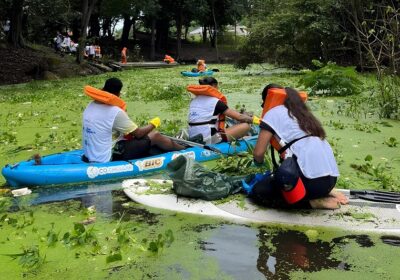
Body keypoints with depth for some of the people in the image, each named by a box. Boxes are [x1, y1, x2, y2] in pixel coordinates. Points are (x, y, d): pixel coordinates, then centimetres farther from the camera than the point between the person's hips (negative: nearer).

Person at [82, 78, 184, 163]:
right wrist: (153, 124, 9)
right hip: (107, 161, -8)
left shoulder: (90, 106, 3)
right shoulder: (115, 112, -22)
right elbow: (138, 133, -8)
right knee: (155, 136, 3)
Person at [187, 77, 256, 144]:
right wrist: (253, 119, 13)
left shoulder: (193, 101, 13)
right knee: (246, 126, -4)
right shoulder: (215, 102, -6)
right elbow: (239, 117, -4)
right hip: (210, 140, -8)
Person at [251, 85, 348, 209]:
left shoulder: (273, 112, 5)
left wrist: (259, 162, 24)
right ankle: (325, 193, 14)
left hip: (311, 179, -8)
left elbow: (258, 152, 0)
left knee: (259, 191, 7)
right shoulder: (301, 113, 26)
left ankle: (313, 202, -1)